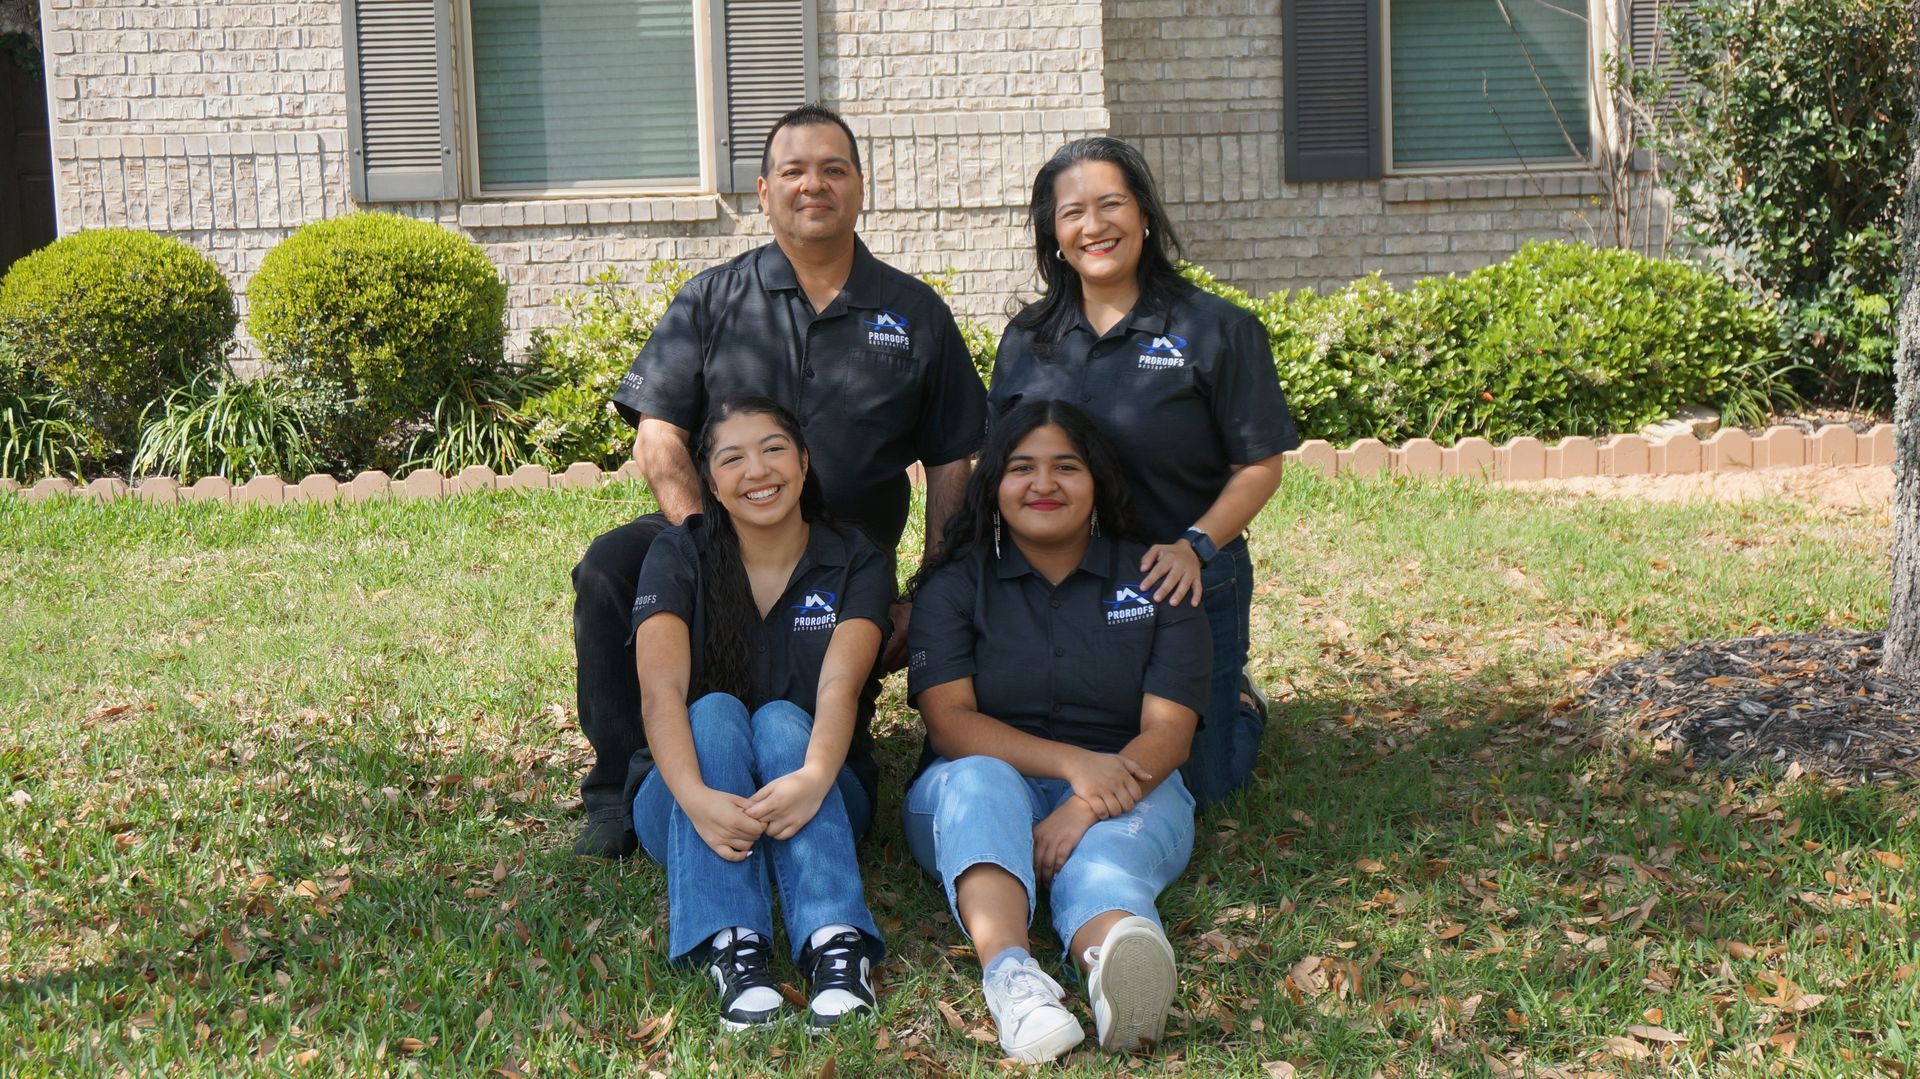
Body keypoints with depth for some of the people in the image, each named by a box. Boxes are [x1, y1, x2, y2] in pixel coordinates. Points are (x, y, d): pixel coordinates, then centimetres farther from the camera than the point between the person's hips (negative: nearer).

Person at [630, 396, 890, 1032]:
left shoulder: (855, 563, -3)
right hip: (699, 804, 0)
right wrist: (695, 798, -40)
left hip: (821, 802, 0)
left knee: (780, 722, -30)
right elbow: (661, 689, -21)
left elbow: (839, 686, -21)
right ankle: (733, 952, -46)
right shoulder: (678, 558, -4)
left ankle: (836, 943, -50)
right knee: (715, 713, -30)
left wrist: (813, 778, -43)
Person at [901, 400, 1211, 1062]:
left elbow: (1168, 730, -4)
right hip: (977, 785, 0)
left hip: (1121, 792, 0)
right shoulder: (954, 585, 8)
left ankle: (1116, 961, -71)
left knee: (1102, 860, -36)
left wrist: (1085, 809, -23)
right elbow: (948, 722, -6)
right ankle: (1008, 972, -62)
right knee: (979, 780, -36)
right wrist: (1073, 762, -23)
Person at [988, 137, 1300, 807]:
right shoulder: (1027, 340, 6)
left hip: (1188, 585, -4)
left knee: (1187, 784, 2)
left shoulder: (1217, 330, -6)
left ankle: (1240, 706, 36)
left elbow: (1259, 465, -7)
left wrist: (1195, 546, -22)